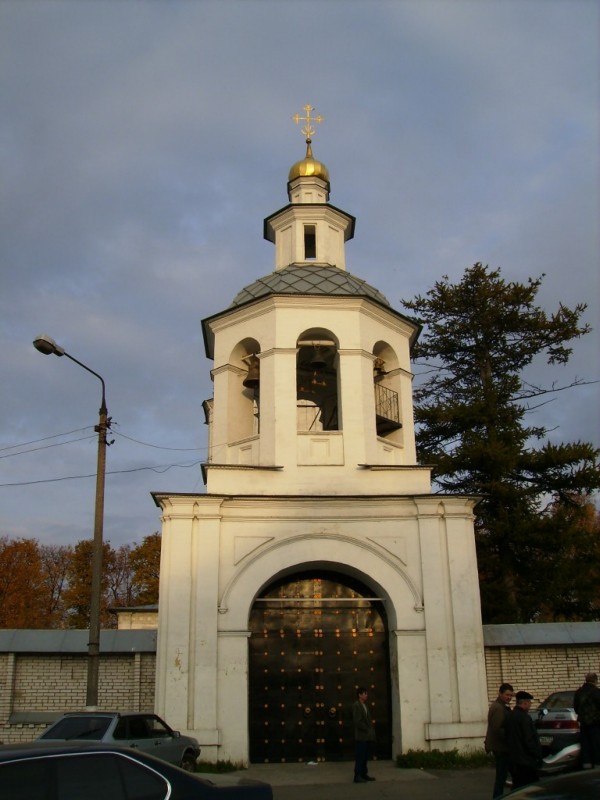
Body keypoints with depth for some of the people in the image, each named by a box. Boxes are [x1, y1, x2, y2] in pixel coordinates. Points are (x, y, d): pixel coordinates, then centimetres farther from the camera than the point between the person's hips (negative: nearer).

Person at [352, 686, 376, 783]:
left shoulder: (364, 705, 17)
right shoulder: (356, 705, -12)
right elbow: (357, 721, -18)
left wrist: (371, 730, 4)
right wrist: (367, 730, -13)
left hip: (366, 736, 9)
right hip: (361, 735, -9)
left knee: (365, 756, 12)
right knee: (360, 756, -6)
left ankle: (364, 774, 18)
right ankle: (357, 776, -2)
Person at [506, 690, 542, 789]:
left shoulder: (511, 716, 10)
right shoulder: (524, 718, -18)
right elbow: (529, 740, -19)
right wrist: (537, 755, -8)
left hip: (513, 759, 9)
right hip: (526, 761, -9)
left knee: (517, 787, 14)